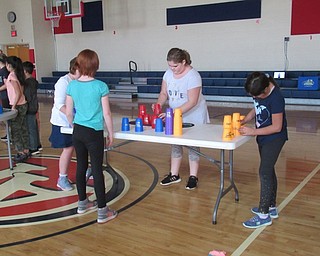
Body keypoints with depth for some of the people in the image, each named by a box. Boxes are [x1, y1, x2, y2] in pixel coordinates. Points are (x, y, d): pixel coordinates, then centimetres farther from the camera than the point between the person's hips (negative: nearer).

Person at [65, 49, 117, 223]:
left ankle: (82, 203, 32)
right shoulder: (101, 86, -14)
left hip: (78, 132, 5)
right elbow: (106, 114, -9)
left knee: (81, 166, 16)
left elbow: (69, 113, 4)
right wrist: (110, 134, 3)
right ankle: (102, 211, 8)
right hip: (94, 133, -5)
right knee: (97, 170, 0)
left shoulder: (72, 86, -2)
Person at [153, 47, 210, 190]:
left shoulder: (193, 76, -24)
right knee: (175, 144, 12)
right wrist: (159, 104, -19)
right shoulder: (169, 73, -3)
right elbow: (164, 93, 3)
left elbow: (192, 102, -27)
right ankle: (174, 175, 24)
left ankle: (193, 177, 16)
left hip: (193, 117, -6)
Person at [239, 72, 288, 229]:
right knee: (268, 171, 16)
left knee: (264, 172, -10)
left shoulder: (276, 98, -28)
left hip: (274, 139, -9)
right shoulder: (258, 92, -6)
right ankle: (271, 207, 30)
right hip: (263, 137, 9)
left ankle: (264, 214, -1)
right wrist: (244, 120, -4)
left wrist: (253, 132, -24)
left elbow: (277, 127, -24)